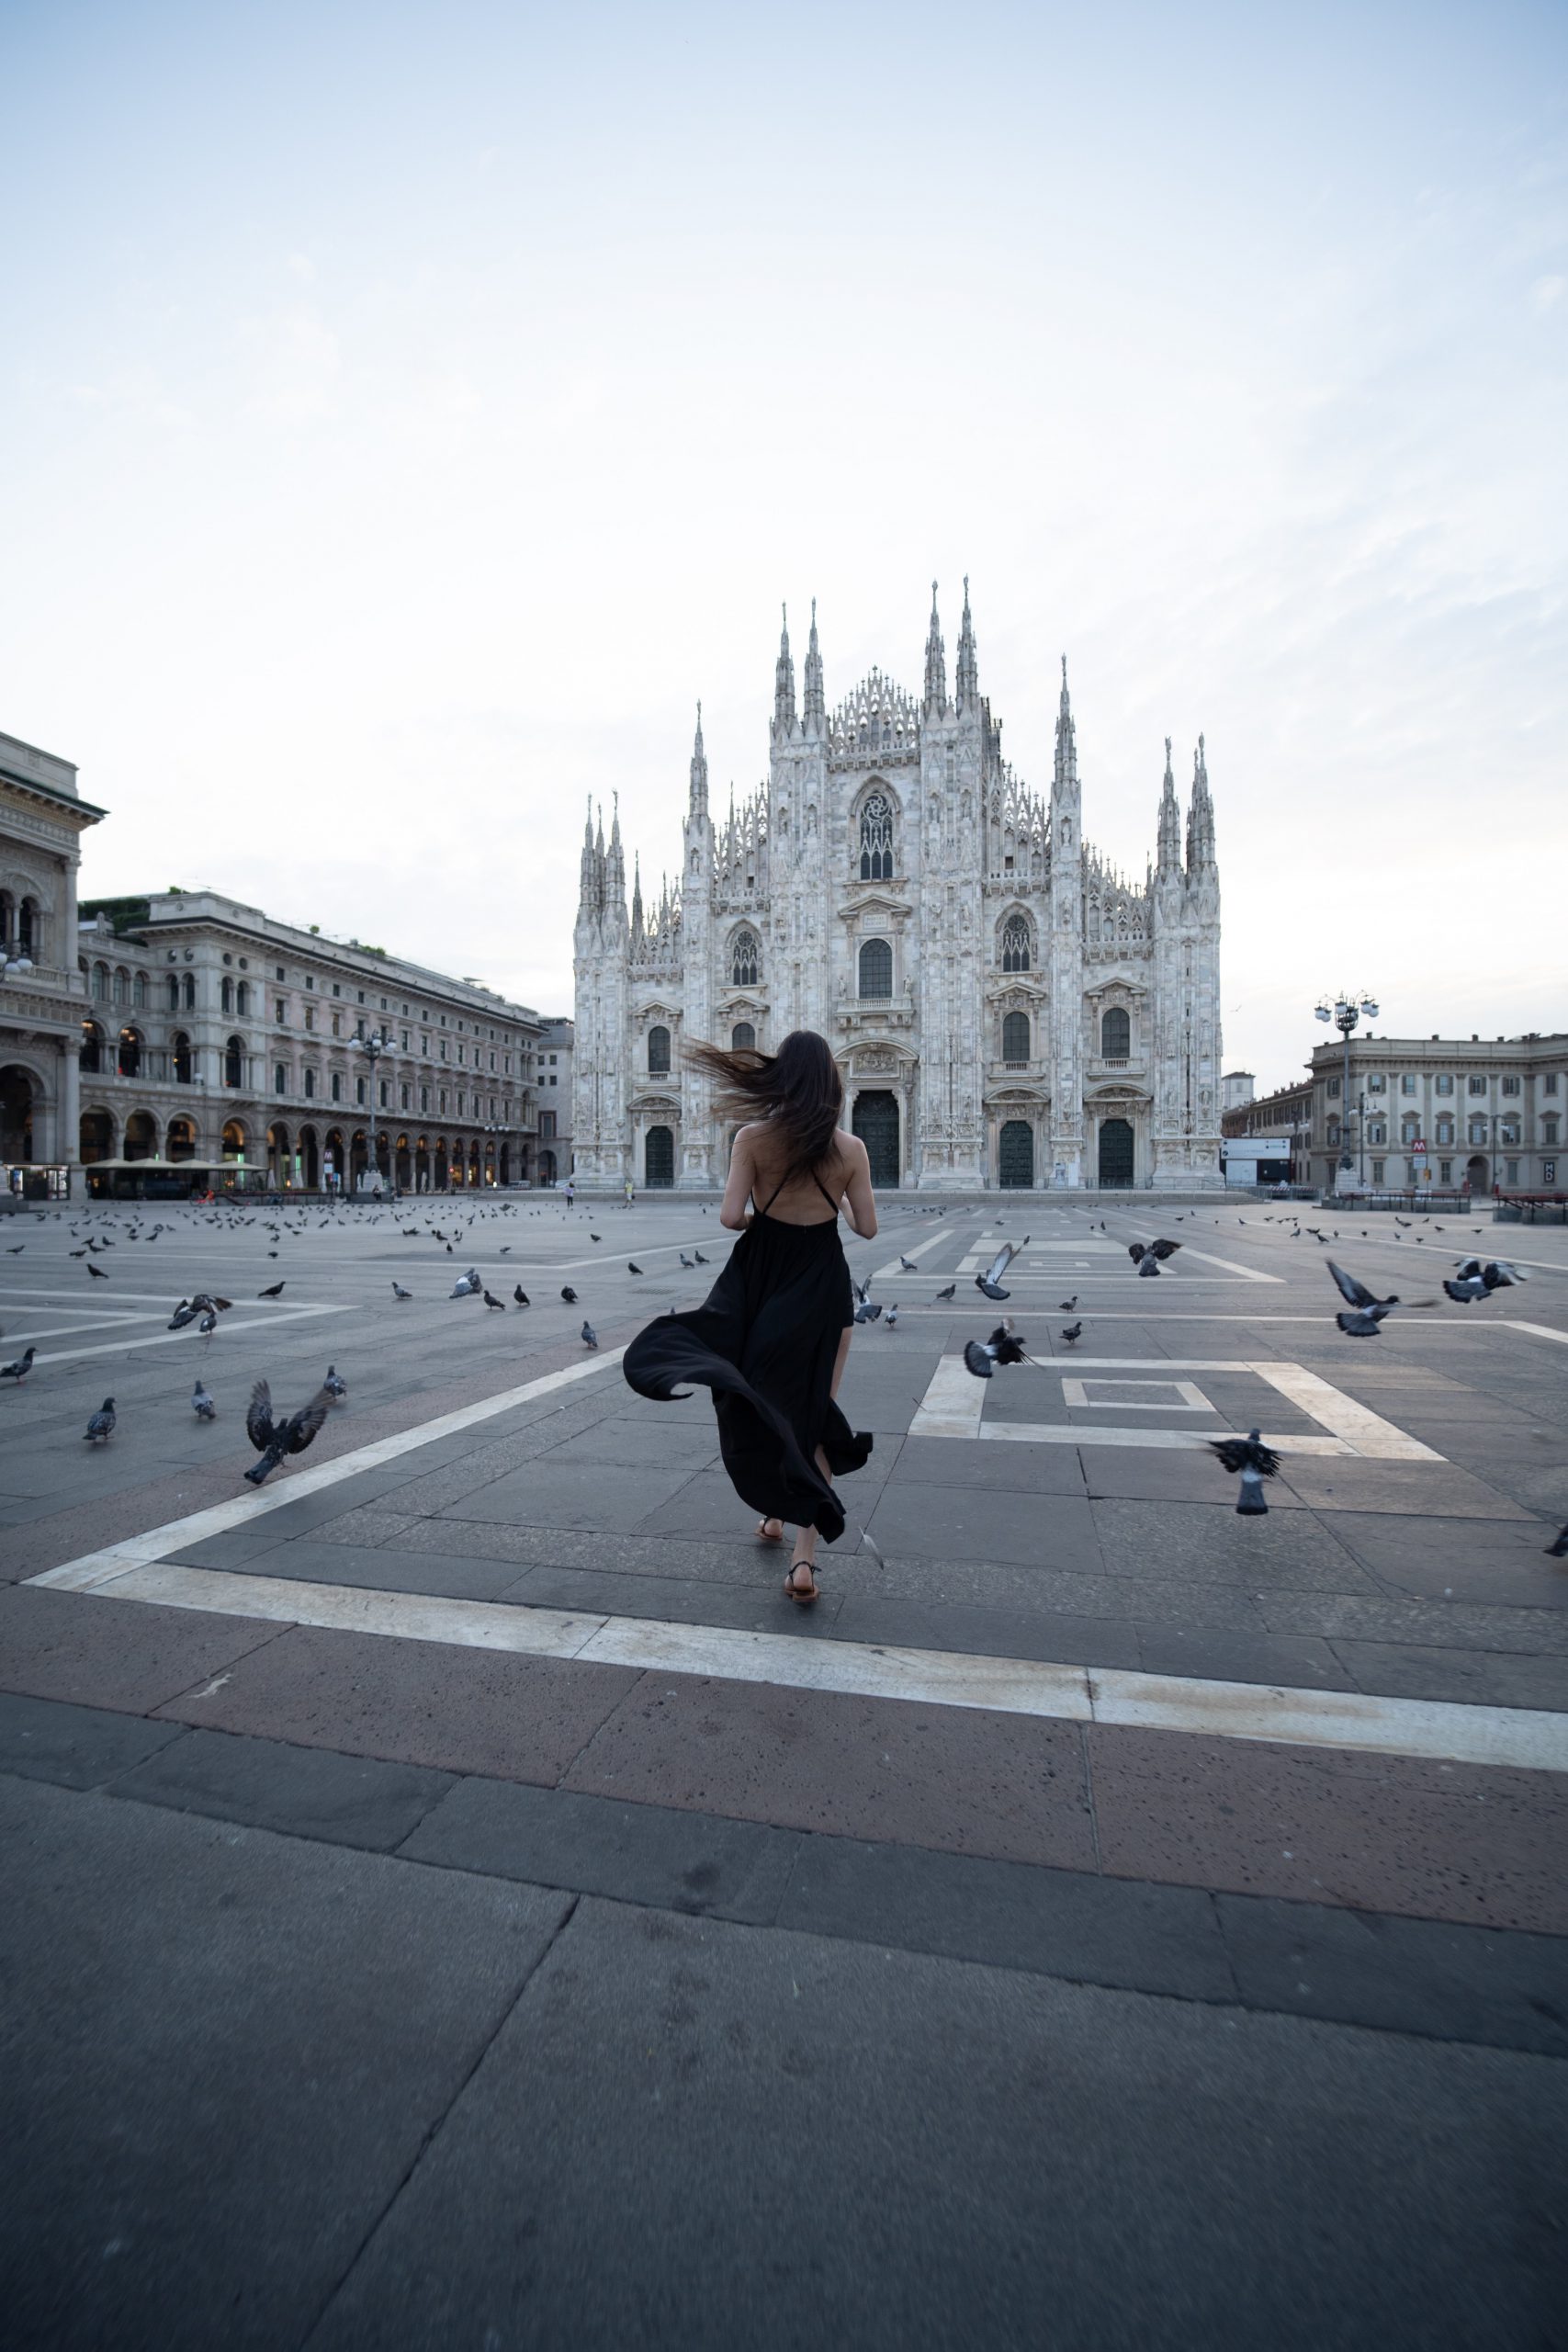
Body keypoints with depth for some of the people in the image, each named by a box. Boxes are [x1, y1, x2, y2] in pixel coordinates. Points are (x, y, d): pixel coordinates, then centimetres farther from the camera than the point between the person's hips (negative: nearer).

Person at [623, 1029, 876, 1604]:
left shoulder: (753, 1139, -8)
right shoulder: (850, 1148, -5)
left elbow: (730, 1217, -15)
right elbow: (867, 1227, -1)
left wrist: (756, 1220, 7)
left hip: (762, 1277, 0)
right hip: (823, 1285, 0)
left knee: (762, 1403, 21)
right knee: (815, 1416, 7)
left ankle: (773, 1512, 37)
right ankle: (805, 1558, 3)